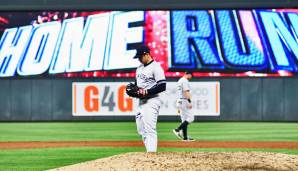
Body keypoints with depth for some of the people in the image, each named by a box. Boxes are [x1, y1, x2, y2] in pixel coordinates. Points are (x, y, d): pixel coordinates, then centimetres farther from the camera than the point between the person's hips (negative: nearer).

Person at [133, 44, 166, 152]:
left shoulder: (155, 67, -10)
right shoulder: (140, 68, 17)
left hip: (151, 101, -9)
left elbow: (162, 86, -16)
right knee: (141, 130, 10)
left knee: (150, 129, -16)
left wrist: (147, 91, -22)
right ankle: (149, 152, 15)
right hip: (141, 102, 9)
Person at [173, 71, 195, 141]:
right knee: (190, 118, -9)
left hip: (179, 101, 10)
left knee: (184, 120, 9)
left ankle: (185, 137, 7)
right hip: (184, 101, -10)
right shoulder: (185, 81, -9)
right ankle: (177, 130, -17)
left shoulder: (180, 81, 21)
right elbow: (186, 91, -20)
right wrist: (189, 102, -26)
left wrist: (179, 108, 26)